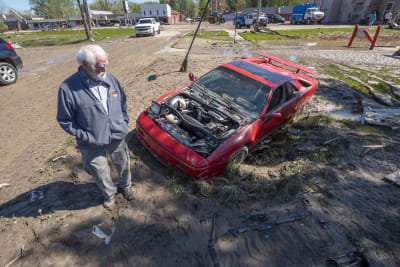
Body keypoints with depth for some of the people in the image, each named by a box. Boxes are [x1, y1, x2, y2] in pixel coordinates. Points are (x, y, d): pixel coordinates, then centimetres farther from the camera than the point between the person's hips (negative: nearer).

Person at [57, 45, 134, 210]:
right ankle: (110, 194, 46)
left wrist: (124, 122, 4)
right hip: (92, 145, -3)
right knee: (101, 173, 17)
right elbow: (65, 121, -11)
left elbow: (122, 102, 10)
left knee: (123, 165, 22)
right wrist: (86, 136, -16)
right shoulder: (68, 88, -19)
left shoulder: (110, 79, -5)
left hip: (118, 137, 4)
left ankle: (125, 186, 52)